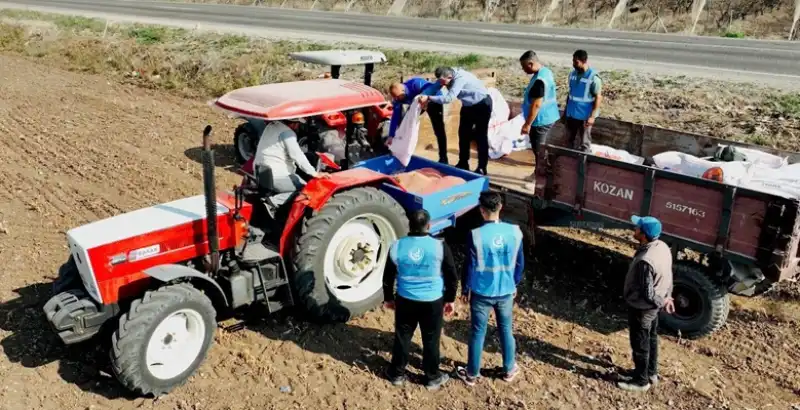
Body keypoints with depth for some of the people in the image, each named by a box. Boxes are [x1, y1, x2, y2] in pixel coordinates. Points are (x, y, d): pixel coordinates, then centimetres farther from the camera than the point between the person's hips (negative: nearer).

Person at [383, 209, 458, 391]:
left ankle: (397, 374, 31)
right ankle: (432, 377, 28)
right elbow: (452, 276, -5)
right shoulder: (440, 246, -14)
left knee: (402, 337, 17)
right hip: (433, 302, -1)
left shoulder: (396, 247, -8)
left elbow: (388, 277, 3)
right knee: (431, 340, 14)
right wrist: (450, 299, 9)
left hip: (405, 300, 2)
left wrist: (388, 298, 17)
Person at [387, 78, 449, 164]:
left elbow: (434, 87, -50)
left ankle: (443, 158, -6)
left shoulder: (415, 84, -42)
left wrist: (424, 95, -68)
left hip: (433, 101, -5)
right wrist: (391, 136, -27)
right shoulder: (397, 98, -24)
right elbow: (395, 116, -23)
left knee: (439, 129, -12)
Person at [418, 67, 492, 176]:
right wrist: (424, 98, -22)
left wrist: (429, 98, -45)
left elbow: (449, 98, -44)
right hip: (468, 105, 9)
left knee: (481, 135, -6)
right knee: (463, 134, 9)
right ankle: (463, 164, 18)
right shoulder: (448, 76, -11)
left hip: (482, 104, -9)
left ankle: (482, 168, -1)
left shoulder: (460, 79, -35)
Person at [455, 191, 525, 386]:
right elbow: (520, 263, 1)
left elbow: (470, 266, -11)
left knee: (478, 333, 11)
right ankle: (509, 370, 36)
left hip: (481, 293, -3)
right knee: (506, 330, 21)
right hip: (505, 292, 3)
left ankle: (472, 374, 25)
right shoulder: (515, 232, -10)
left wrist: (465, 289, 4)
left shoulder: (476, 235, -20)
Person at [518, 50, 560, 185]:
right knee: (542, 150, 20)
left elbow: (536, 105, -26)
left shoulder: (539, 80, -26)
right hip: (549, 118, 10)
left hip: (542, 121, -10)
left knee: (539, 151, 1)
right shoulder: (546, 71, 7)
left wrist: (527, 124, -20)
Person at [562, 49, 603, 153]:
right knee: (571, 139, 16)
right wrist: (565, 110, 14)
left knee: (584, 142, 5)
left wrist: (592, 116, -19)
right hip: (571, 114, 6)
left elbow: (598, 98, -14)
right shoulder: (573, 74, 2)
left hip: (585, 115, -6)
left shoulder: (593, 77, -17)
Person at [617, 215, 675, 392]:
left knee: (640, 344, 11)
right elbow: (667, 276, 6)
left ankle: (641, 380, 29)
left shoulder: (645, 261, -36)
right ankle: (651, 373, 43)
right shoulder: (663, 247, -8)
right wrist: (666, 297, 15)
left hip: (641, 307, -9)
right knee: (651, 338, 25)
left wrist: (662, 302, -9)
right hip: (653, 306, 9)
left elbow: (647, 293, -28)